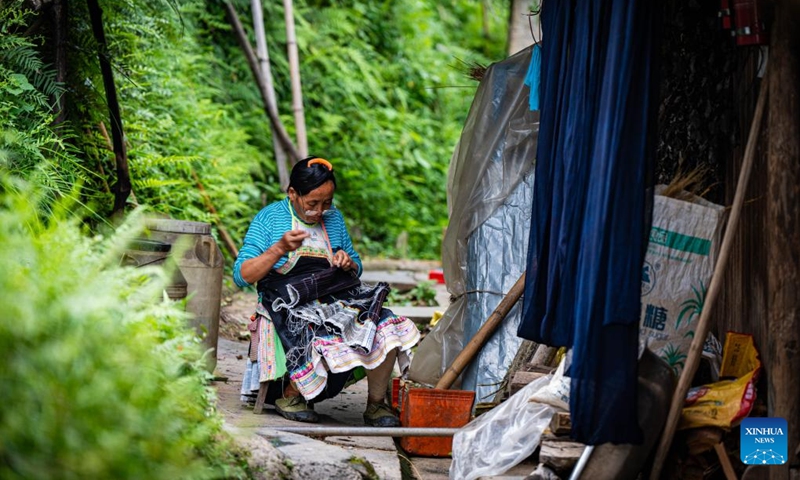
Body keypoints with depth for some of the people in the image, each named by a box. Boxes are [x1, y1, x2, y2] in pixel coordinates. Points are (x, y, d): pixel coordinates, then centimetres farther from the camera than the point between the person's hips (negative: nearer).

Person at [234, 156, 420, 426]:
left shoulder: (333, 218, 16)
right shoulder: (270, 217, 1)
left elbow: (356, 270, 25)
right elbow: (241, 276, -7)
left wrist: (348, 263, 0)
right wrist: (279, 249, -20)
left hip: (336, 301, 5)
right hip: (289, 310, -5)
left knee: (387, 330, -22)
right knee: (326, 342, -36)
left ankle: (376, 404, -3)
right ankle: (288, 394, -7)